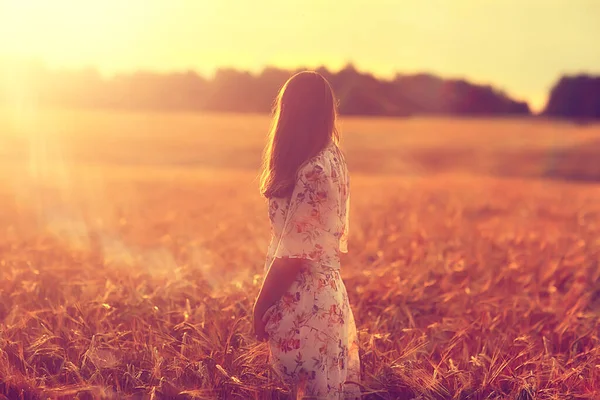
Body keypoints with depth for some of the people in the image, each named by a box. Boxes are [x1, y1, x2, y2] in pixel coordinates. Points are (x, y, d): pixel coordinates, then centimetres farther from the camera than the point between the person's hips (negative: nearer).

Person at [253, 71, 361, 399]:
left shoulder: (312, 171, -21)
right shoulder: (332, 159, 6)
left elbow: (295, 251, -19)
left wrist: (262, 303, -9)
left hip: (303, 298, -9)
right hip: (327, 287, 9)